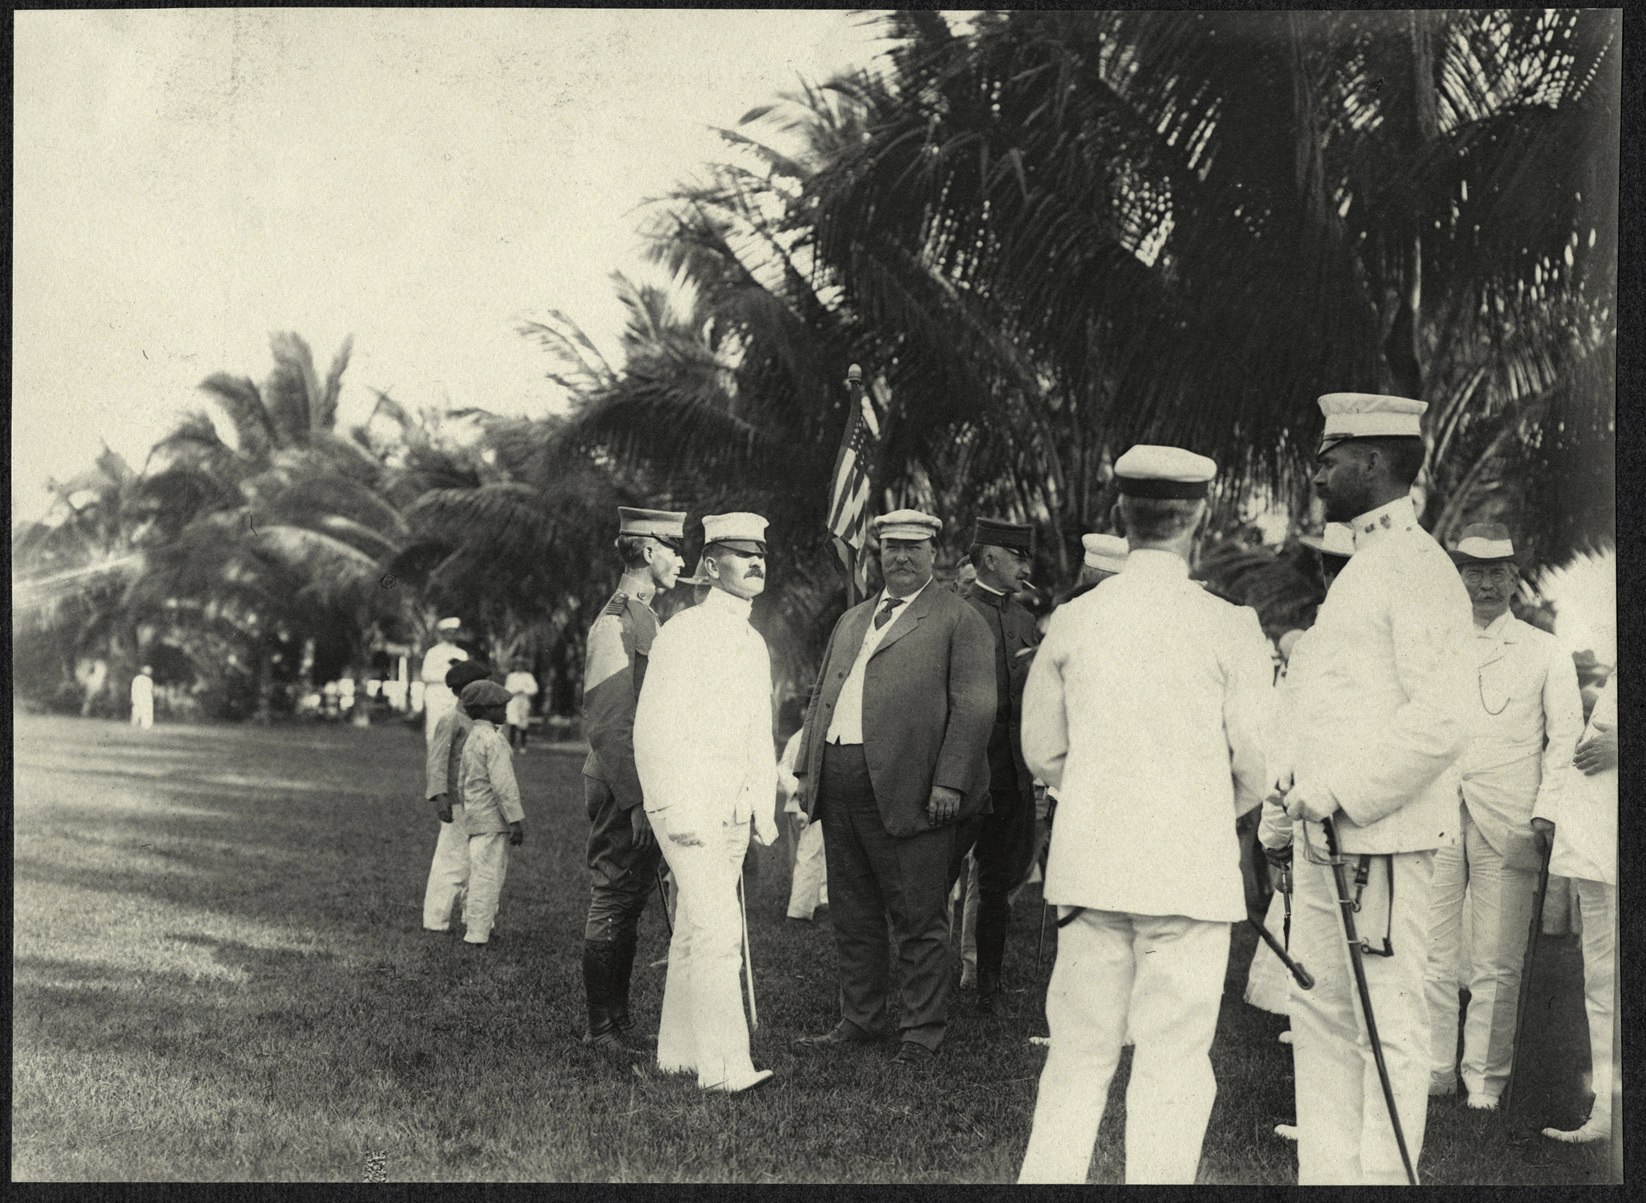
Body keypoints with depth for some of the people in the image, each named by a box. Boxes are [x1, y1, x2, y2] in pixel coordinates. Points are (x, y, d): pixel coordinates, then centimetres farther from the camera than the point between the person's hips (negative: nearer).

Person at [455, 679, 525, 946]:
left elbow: (462, 783, 22)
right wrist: (516, 820, -18)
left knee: (479, 874, 18)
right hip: (493, 819, -10)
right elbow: (503, 784, -20)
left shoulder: (471, 739, 15)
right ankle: (477, 934, -5)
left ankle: (471, 924, 26)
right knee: (488, 876, -6)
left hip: (476, 820, 10)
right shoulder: (494, 740, -15)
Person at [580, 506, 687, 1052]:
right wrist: (635, 801, -22)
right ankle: (602, 1028, 5)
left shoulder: (646, 620, 16)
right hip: (620, 788, -10)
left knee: (631, 904, 14)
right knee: (612, 905, -2)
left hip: (642, 787, 10)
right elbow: (606, 727, -20)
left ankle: (620, 1019, 21)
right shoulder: (615, 624, -15)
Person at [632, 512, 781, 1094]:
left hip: (734, 812, 8)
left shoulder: (755, 643, 16)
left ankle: (676, 1053, 18)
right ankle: (723, 1066, -12)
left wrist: (764, 807, 14)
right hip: (688, 808, -8)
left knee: (693, 932, 12)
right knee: (716, 932, -13)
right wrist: (675, 809, -18)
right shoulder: (683, 632, -8)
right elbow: (654, 726, -13)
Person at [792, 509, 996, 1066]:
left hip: (908, 791, -7)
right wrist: (808, 768, 12)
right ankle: (860, 1019, 26)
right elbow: (819, 696, 22)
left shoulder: (958, 620, 0)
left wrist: (950, 783, -17)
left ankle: (921, 1032, 9)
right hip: (840, 785, 7)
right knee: (852, 916, 14)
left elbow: (974, 707, -9)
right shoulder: (851, 621, 21)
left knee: (919, 921, 0)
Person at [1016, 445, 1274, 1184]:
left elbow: (1042, 750, 10)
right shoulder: (1228, 627, -8)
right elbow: (1258, 763, -4)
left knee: (1078, 1053, 13)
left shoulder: (1072, 621, 2)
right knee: (1173, 1061, 3)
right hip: (1192, 870, -3)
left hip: (1088, 865, 3)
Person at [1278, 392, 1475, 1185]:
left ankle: (1381, 1175, 6)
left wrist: (1344, 792, -19)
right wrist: (1302, 782, 12)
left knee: (1389, 1023, -1)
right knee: (1321, 1013, 13)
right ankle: (1326, 1170, 21)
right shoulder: (1364, 564, 17)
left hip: (1380, 835, -9)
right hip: (1327, 831, 9)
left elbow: (1444, 718, -20)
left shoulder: (1416, 568, -11)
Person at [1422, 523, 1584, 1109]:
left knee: (1496, 963, -2)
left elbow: (1565, 738, 6)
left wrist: (1545, 818, -5)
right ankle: (1433, 1069, 9)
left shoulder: (1545, 651, 10)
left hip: (1508, 824, -2)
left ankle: (1485, 1078, 7)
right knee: (1429, 954, 0)